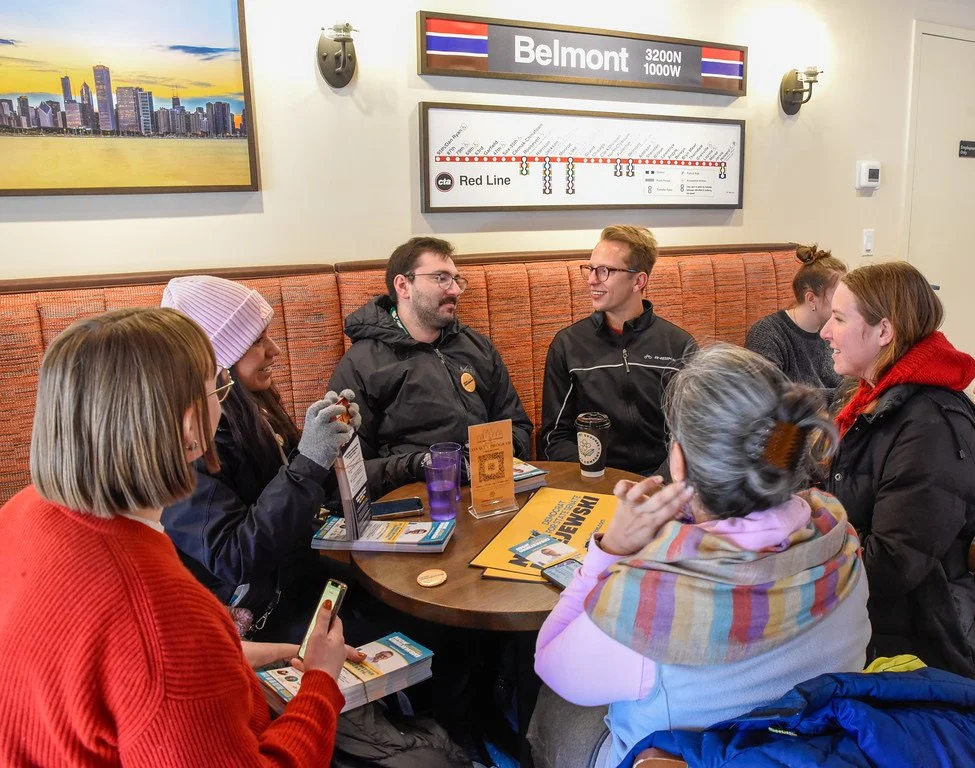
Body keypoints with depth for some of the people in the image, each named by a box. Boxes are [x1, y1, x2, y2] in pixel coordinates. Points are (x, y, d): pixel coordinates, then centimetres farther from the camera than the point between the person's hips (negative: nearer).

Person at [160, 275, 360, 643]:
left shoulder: (249, 407, 0)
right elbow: (234, 561, -27)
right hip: (260, 618, -7)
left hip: (300, 576, 8)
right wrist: (309, 462, -32)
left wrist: (331, 440, -5)